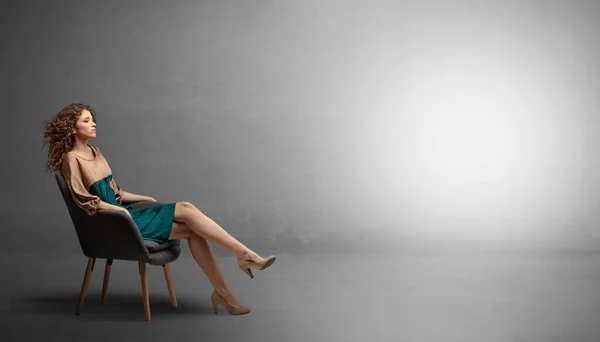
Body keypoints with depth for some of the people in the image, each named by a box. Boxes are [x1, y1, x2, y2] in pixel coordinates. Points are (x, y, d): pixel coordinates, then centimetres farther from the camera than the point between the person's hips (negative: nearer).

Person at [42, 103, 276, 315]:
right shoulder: (71, 159, -8)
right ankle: (245, 254, -19)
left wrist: (144, 199, 15)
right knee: (188, 219, -19)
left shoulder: (94, 152, 16)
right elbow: (86, 201, -12)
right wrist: (119, 209, -20)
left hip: (123, 213, 8)